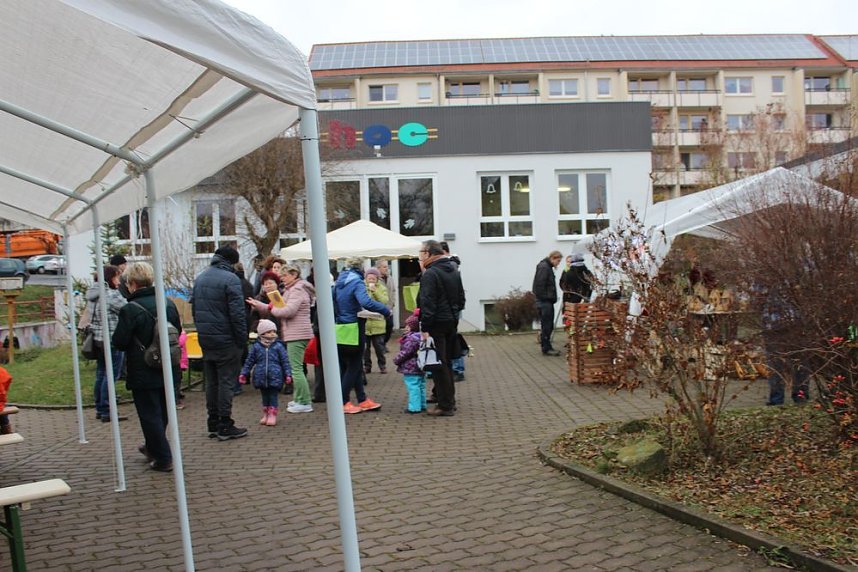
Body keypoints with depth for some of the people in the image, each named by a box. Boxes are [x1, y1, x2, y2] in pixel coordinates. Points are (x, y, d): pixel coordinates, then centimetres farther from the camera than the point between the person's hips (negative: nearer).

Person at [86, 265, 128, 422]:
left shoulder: (93, 294, 11)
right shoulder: (112, 294, -16)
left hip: (97, 339, 9)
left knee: (101, 375, 15)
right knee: (111, 376, -4)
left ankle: (100, 409, 23)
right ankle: (106, 412, -1)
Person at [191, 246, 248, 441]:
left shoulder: (200, 278, 12)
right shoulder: (230, 280, -14)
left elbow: (194, 307, 16)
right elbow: (237, 313, -17)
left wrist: (202, 329, 18)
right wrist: (242, 339, -11)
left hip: (205, 339, 7)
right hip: (226, 340, -7)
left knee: (211, 381, 14)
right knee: (226, 381, -2)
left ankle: (213, 423, 20)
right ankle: (225, 426, 0)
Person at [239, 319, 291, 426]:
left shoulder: (278, 346, -2)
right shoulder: (256, 346, 1)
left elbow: (285, 361, 0)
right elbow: (249, 361, 8)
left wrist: (287, 374, -6)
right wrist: (244, 373, 6)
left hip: (275, 376, -2)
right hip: (261, 376, 2)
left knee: (273, 396, 2)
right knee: (264, 396, 13)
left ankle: (272, 414, 11)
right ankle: (265, 414, 23)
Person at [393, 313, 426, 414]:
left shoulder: (411, 338, -21)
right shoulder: (420, 337, 10)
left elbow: (405, 352, -20)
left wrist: (396, 359, -5)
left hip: (411, 369, -10)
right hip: (420, 367, 10)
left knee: (413, 387, -6)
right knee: (420, 386, 16)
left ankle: (414, 407, -4)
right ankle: (422, 405, 24)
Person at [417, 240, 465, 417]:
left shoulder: (430, 274, -16)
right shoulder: (453, 269, 13)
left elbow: (428, 303, -21)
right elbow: (461, 296, 20)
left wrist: (425, 328, -20)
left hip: (437, 324, -9)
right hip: (452, 321, 9)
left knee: (438, 365, -2)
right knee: (446, 362, 18)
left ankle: (445, 406, 1)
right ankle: (449, 401, 24)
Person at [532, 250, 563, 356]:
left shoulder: (547, 267, 17)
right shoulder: (544, 267, -14)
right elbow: (540, 285, -21)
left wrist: (552, 298, 14)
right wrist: (543, 298, -18)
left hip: (547, 301, 10)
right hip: (545, 301, -10)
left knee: (548, 326, 13)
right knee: (546, 325, -5)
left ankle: (547, 347, 19)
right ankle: (546, 348, 0)